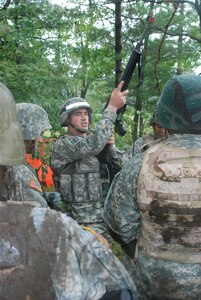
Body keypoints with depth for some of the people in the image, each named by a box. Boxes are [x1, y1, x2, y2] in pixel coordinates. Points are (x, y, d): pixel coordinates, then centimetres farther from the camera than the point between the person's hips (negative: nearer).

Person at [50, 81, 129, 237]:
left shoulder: (96, 143, 13)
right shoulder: (61, 145, -9)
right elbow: (93, 145, -27)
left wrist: (111, 145, -9)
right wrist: (112, 108, -23)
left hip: (106, 215, 6)